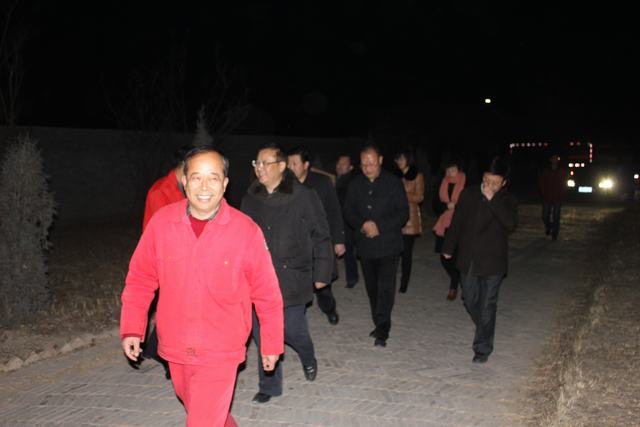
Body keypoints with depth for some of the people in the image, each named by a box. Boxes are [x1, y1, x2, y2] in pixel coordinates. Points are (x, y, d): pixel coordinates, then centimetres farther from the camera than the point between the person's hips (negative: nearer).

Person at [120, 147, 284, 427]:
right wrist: (131, 328, -3)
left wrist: (272, 344, 1)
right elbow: (140, 279, 2)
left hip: (220, 353, -4)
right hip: (175, 349, 4)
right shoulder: (161, 222, -9)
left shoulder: (246, 230, -15)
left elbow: (267, 295, -6)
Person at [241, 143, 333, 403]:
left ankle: (308, 359, 36)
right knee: (262, 334, 6)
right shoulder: (250, 199, 6)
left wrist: (321, 273, -3)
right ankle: (269, 386, 22)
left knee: (292, 328, 1)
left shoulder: (303, 197, -7)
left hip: (292, 278, -4)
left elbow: (321, 237, -3)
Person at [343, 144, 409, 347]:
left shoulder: (393, 183, -5)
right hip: (365, 245, 4)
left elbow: (403, 214, -5)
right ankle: (380, 325, 25)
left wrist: (379, 226, -16)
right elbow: (348, 212, 8)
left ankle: (382, 330, -13)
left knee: (386, 287, -12)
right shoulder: (356, 184, 6)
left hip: (389, 244, -4)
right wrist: (362, 224, -12)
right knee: (372, 287, 12)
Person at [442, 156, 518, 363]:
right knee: (470, 300, 14)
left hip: (492, 262, -3)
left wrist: (492, 199, -27)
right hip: (468, 259, 3)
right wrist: (448, 247, 12)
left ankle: (483, 348, 12)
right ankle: (485, 331, 39)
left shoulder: (507, 200, -6)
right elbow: (457, 222, 8)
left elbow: (511, 224, -25)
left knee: (487, 306, 2)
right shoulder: (469, 194, 1)